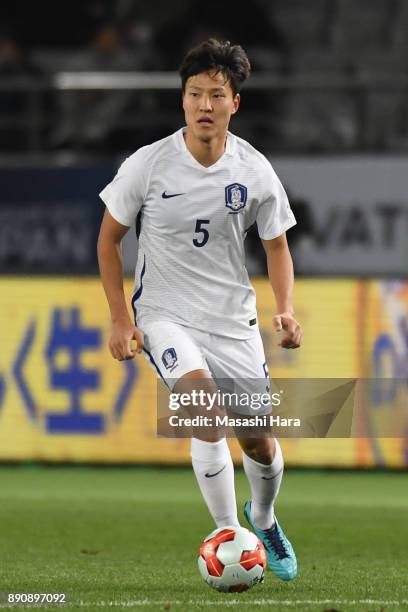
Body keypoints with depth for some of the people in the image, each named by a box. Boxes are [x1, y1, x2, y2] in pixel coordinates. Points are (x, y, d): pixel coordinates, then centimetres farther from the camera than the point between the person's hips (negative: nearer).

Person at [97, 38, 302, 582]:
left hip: (233, 318, 3)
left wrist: (286, 311, -9)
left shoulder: (255, 172, -6)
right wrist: (121, 320, -5)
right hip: (165, 313, -3)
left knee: (260, 442, 5)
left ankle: (263, 517, 40)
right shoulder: (147, 165, -11)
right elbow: (109, 238, 1)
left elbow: (276, 246, 8)